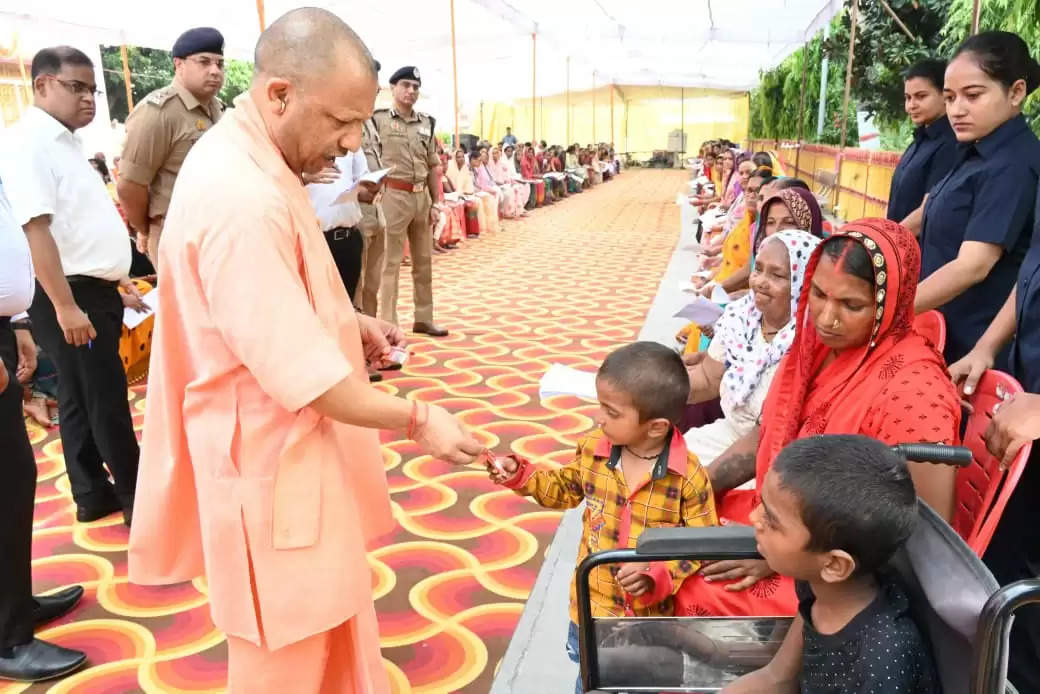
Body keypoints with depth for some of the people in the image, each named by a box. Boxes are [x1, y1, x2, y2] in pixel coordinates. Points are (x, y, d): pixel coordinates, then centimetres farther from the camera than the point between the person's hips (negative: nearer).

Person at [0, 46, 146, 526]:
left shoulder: (65, 143, 15)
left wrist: (116, 279, 24)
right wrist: (65, 306, -27)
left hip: (91, 290, 9)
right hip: (68, 295, -9)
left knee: (82, 398, 16)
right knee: (107, 401, 0)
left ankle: (93, 494, 28)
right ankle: (137, 498, 12)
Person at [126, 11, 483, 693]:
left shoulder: (250, 164, 6)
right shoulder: (240, 199, -28)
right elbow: (303, 375, -27)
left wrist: (347, 323, 6)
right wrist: (418, 419, -15)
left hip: (293, 456, 10)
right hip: (273, 469, -10)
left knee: (328, 635, 25)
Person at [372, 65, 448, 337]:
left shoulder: (427, 123, 11)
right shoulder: (378, 119, -4)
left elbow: (433, 167, 14)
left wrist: (435, 203, 10)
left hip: (422, 196, 6)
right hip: (394, 195, -6)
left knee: (424, 261, 13)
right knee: (392, 262, -2)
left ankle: (423, 319, 25)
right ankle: (388, 324, 5)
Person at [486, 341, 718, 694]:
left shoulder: (689, 475, -24)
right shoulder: (593, 448, -11)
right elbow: (566, 489, 8)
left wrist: (656, 575, -30)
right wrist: (520, 474, -4)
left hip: (651, 611, -3)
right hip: (592, 602, 3)